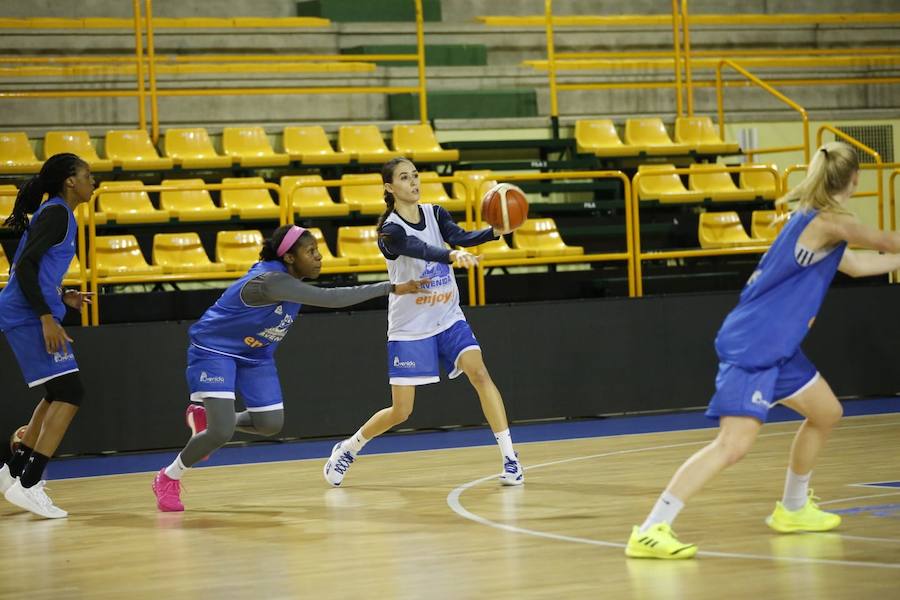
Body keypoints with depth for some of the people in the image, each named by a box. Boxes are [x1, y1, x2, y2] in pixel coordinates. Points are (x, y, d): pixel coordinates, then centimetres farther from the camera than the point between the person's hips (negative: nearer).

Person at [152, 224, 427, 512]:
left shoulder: (288, 275, -7)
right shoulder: (270, 281, -35)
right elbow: (330, 298, -42)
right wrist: (391, 288, -42)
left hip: (254, 354, 9)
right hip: (214, 350, -9)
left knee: (270, 425, 2)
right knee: (221, 433, -18)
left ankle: (206, 416, 26)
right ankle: (168, 478, 6)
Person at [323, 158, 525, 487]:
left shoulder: (435, 213, 1)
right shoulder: (389, 230, -14)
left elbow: (460, 236, -18)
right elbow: (419, 249, -34)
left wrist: (495, 232, -38)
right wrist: (452, 255, -54)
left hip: (448, 318, 4)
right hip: (409, 328, -4)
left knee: (479, 374, -20)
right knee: (400, 412, 0)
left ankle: (509, 457, -18)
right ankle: (347, 449, 26)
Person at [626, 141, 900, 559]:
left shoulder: (813, 219, 14)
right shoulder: (831, 223, -15)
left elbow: (857, 265, 29)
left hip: (778, 348, 11)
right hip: (750, 348, -11)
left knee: (826, 414, 25)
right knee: (734, 443, -20)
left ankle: (792, 509, 40)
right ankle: (650, 531, -24)